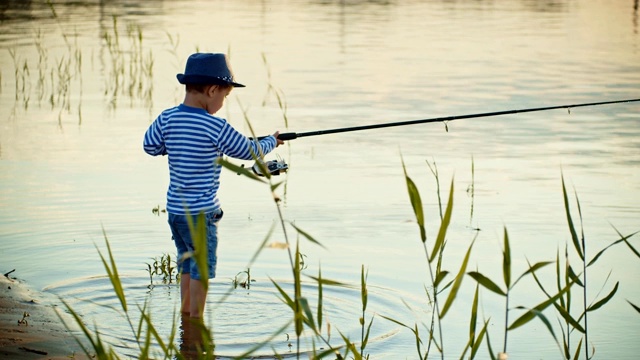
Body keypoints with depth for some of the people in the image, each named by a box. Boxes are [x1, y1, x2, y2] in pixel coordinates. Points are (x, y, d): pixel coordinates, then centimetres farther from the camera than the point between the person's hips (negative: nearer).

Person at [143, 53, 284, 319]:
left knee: (187, 264, 19)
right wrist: (272, 142, 16)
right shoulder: (216, 128, -16)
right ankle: (196, 320, 11)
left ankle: (185, 315, 28)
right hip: (200, 212, -7)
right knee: (202, 268, 5)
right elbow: (249, 151, -2)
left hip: (174, 208, 7)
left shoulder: (167, 119, -2)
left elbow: (150, 146, 12)